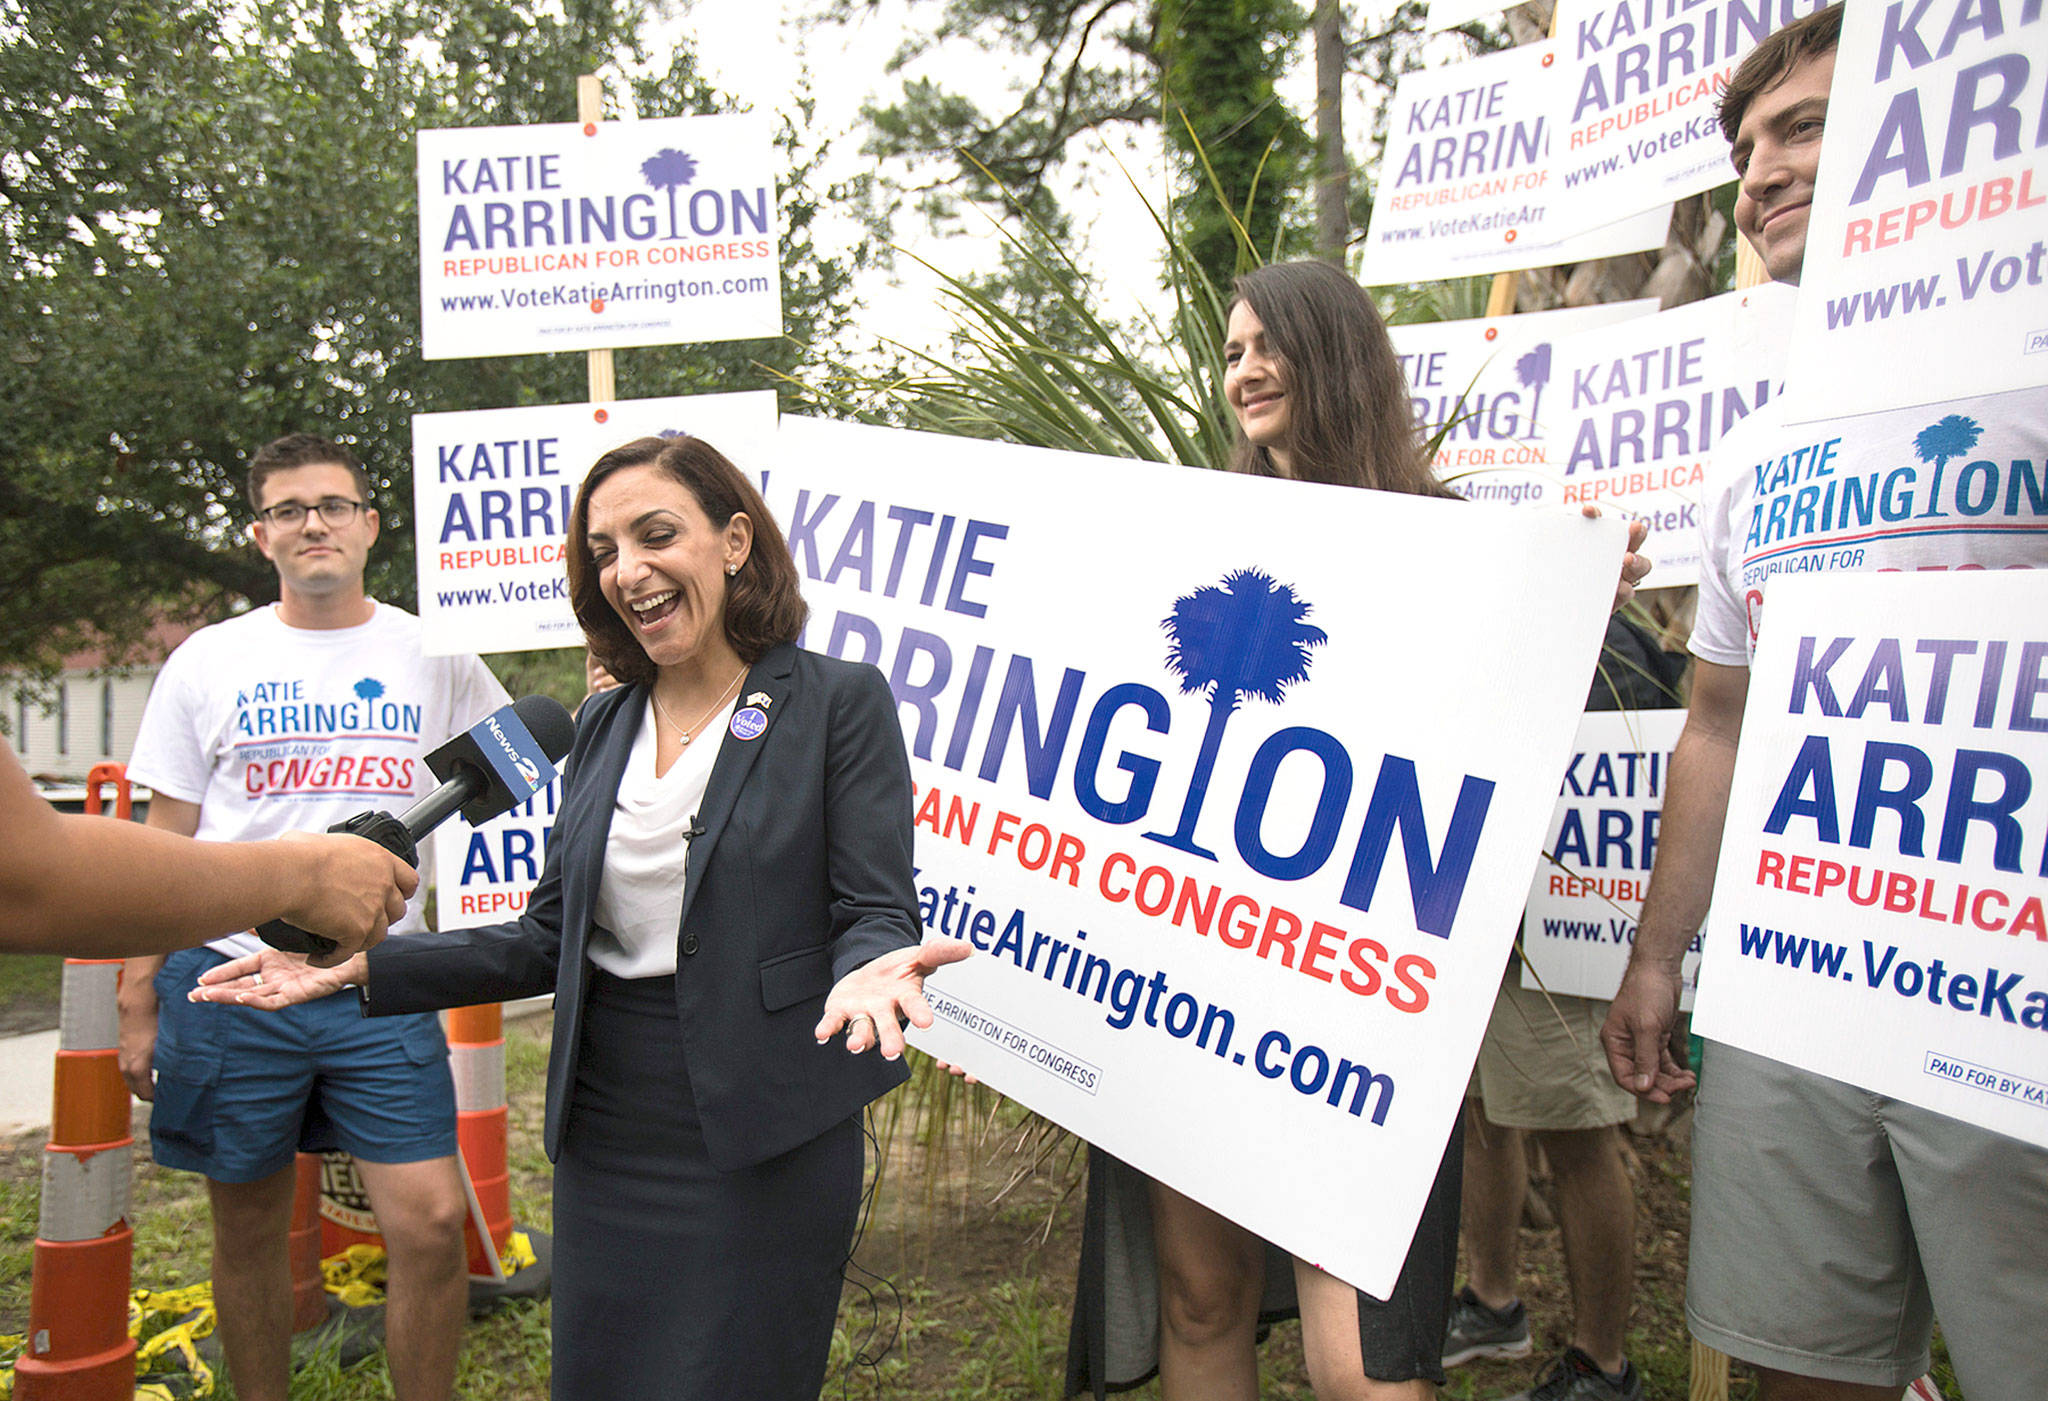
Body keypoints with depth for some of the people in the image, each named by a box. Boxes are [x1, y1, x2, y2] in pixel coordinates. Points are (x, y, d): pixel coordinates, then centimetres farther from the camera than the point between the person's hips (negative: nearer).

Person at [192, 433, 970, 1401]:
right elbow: (552, 939, 11)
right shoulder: (603, 723, 10)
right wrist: (361, 967, 3)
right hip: (606, 1135, 6)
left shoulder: (838, 701, -8)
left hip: (764, 1145, -5)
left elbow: (874, 912, -10)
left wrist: (863, 971, -34)